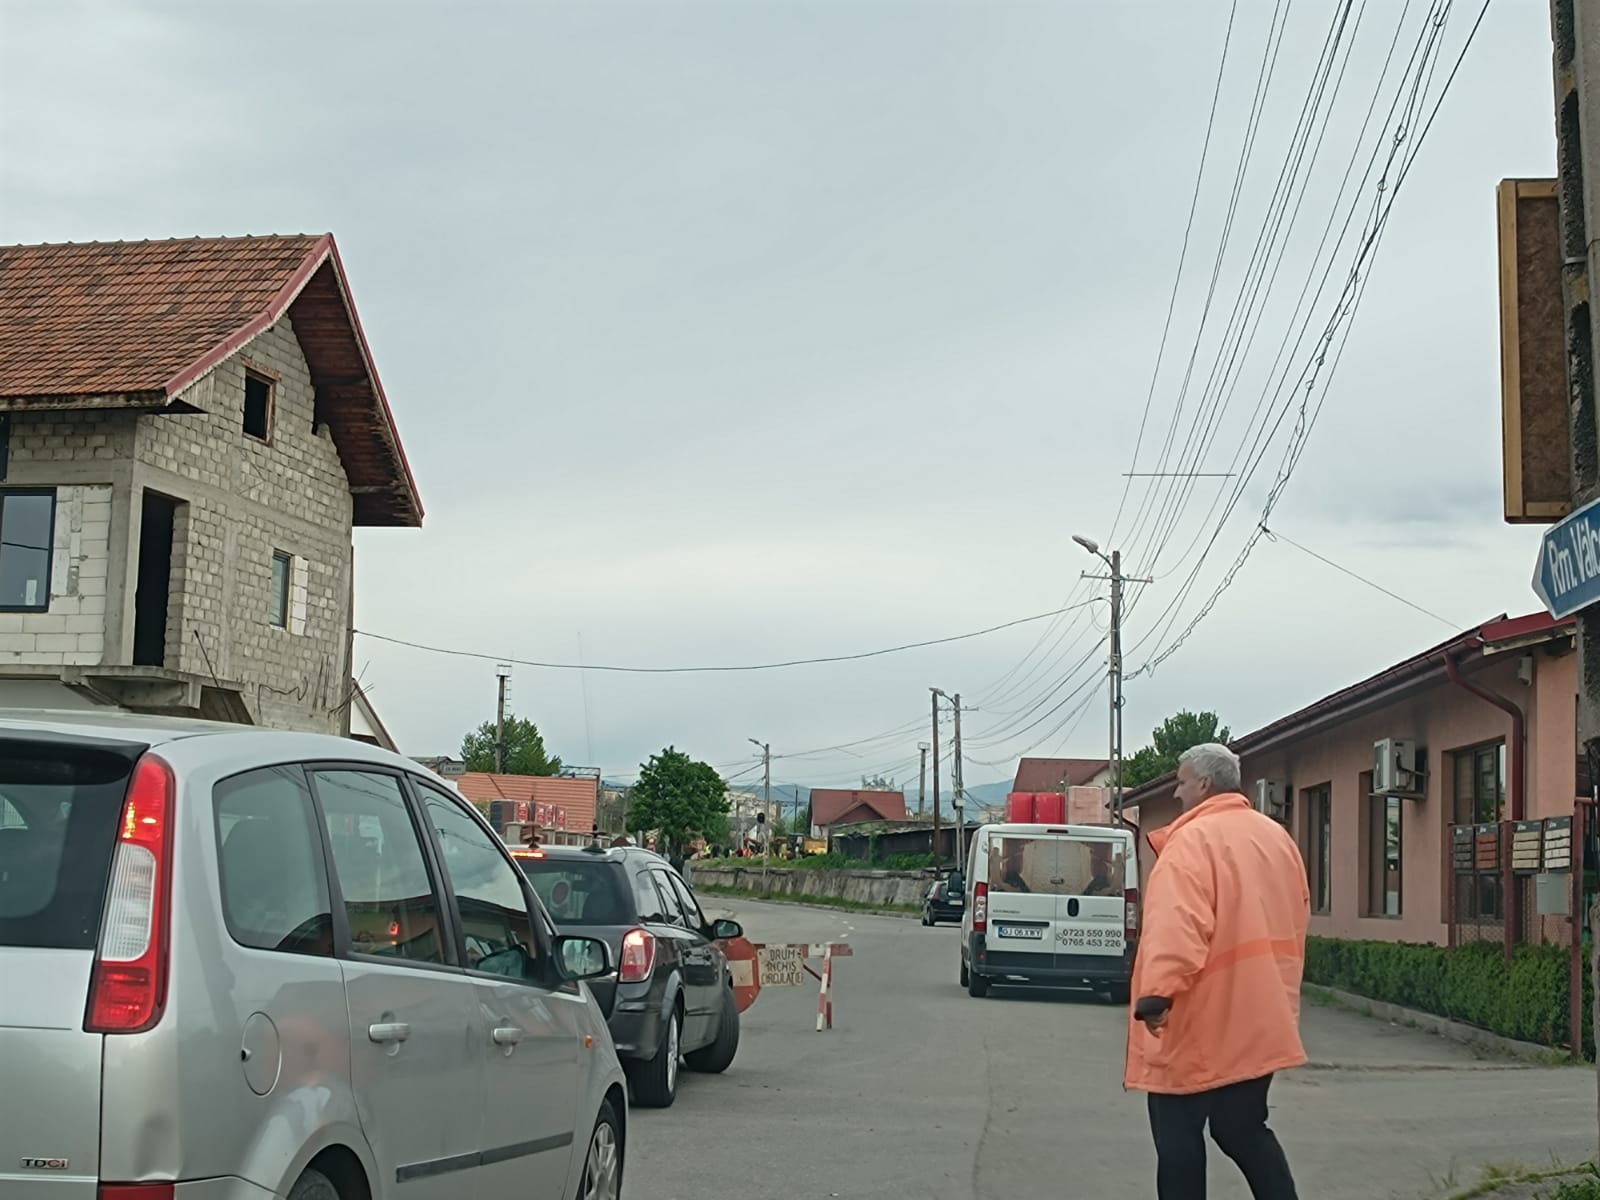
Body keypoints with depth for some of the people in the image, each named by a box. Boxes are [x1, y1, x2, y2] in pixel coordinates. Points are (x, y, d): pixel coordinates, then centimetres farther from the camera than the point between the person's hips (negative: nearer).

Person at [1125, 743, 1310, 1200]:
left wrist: (1158, 991, -34)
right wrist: (1281, 994, 26)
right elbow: (1296, 920, 19)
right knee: (1245, 1129, 16)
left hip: (1198, 1022, -8)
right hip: (1257, 1020, 8)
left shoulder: (1193, 839, -13)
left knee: (1179, 1135, 2)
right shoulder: (1276, 837, 12)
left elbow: (1178, 926, -27)